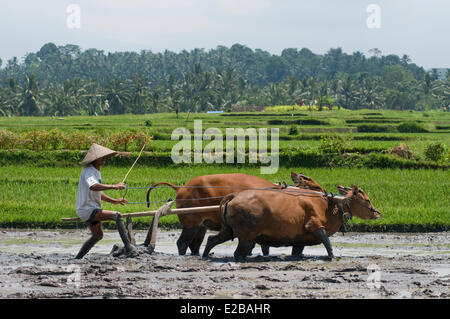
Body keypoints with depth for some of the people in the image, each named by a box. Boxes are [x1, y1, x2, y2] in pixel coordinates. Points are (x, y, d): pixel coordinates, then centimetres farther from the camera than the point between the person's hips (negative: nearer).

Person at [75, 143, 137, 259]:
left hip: (93, 209, 11)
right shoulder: (88, 171, -16)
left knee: (98, 235, 26)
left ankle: (77, 259, 35)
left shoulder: (97, 172, 16)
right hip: (87, 210, -11)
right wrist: (114, 186, -41)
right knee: (117, 216, -25)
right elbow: (93, 187, -38)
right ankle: (128, 247, -31)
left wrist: (114, 201, 16)